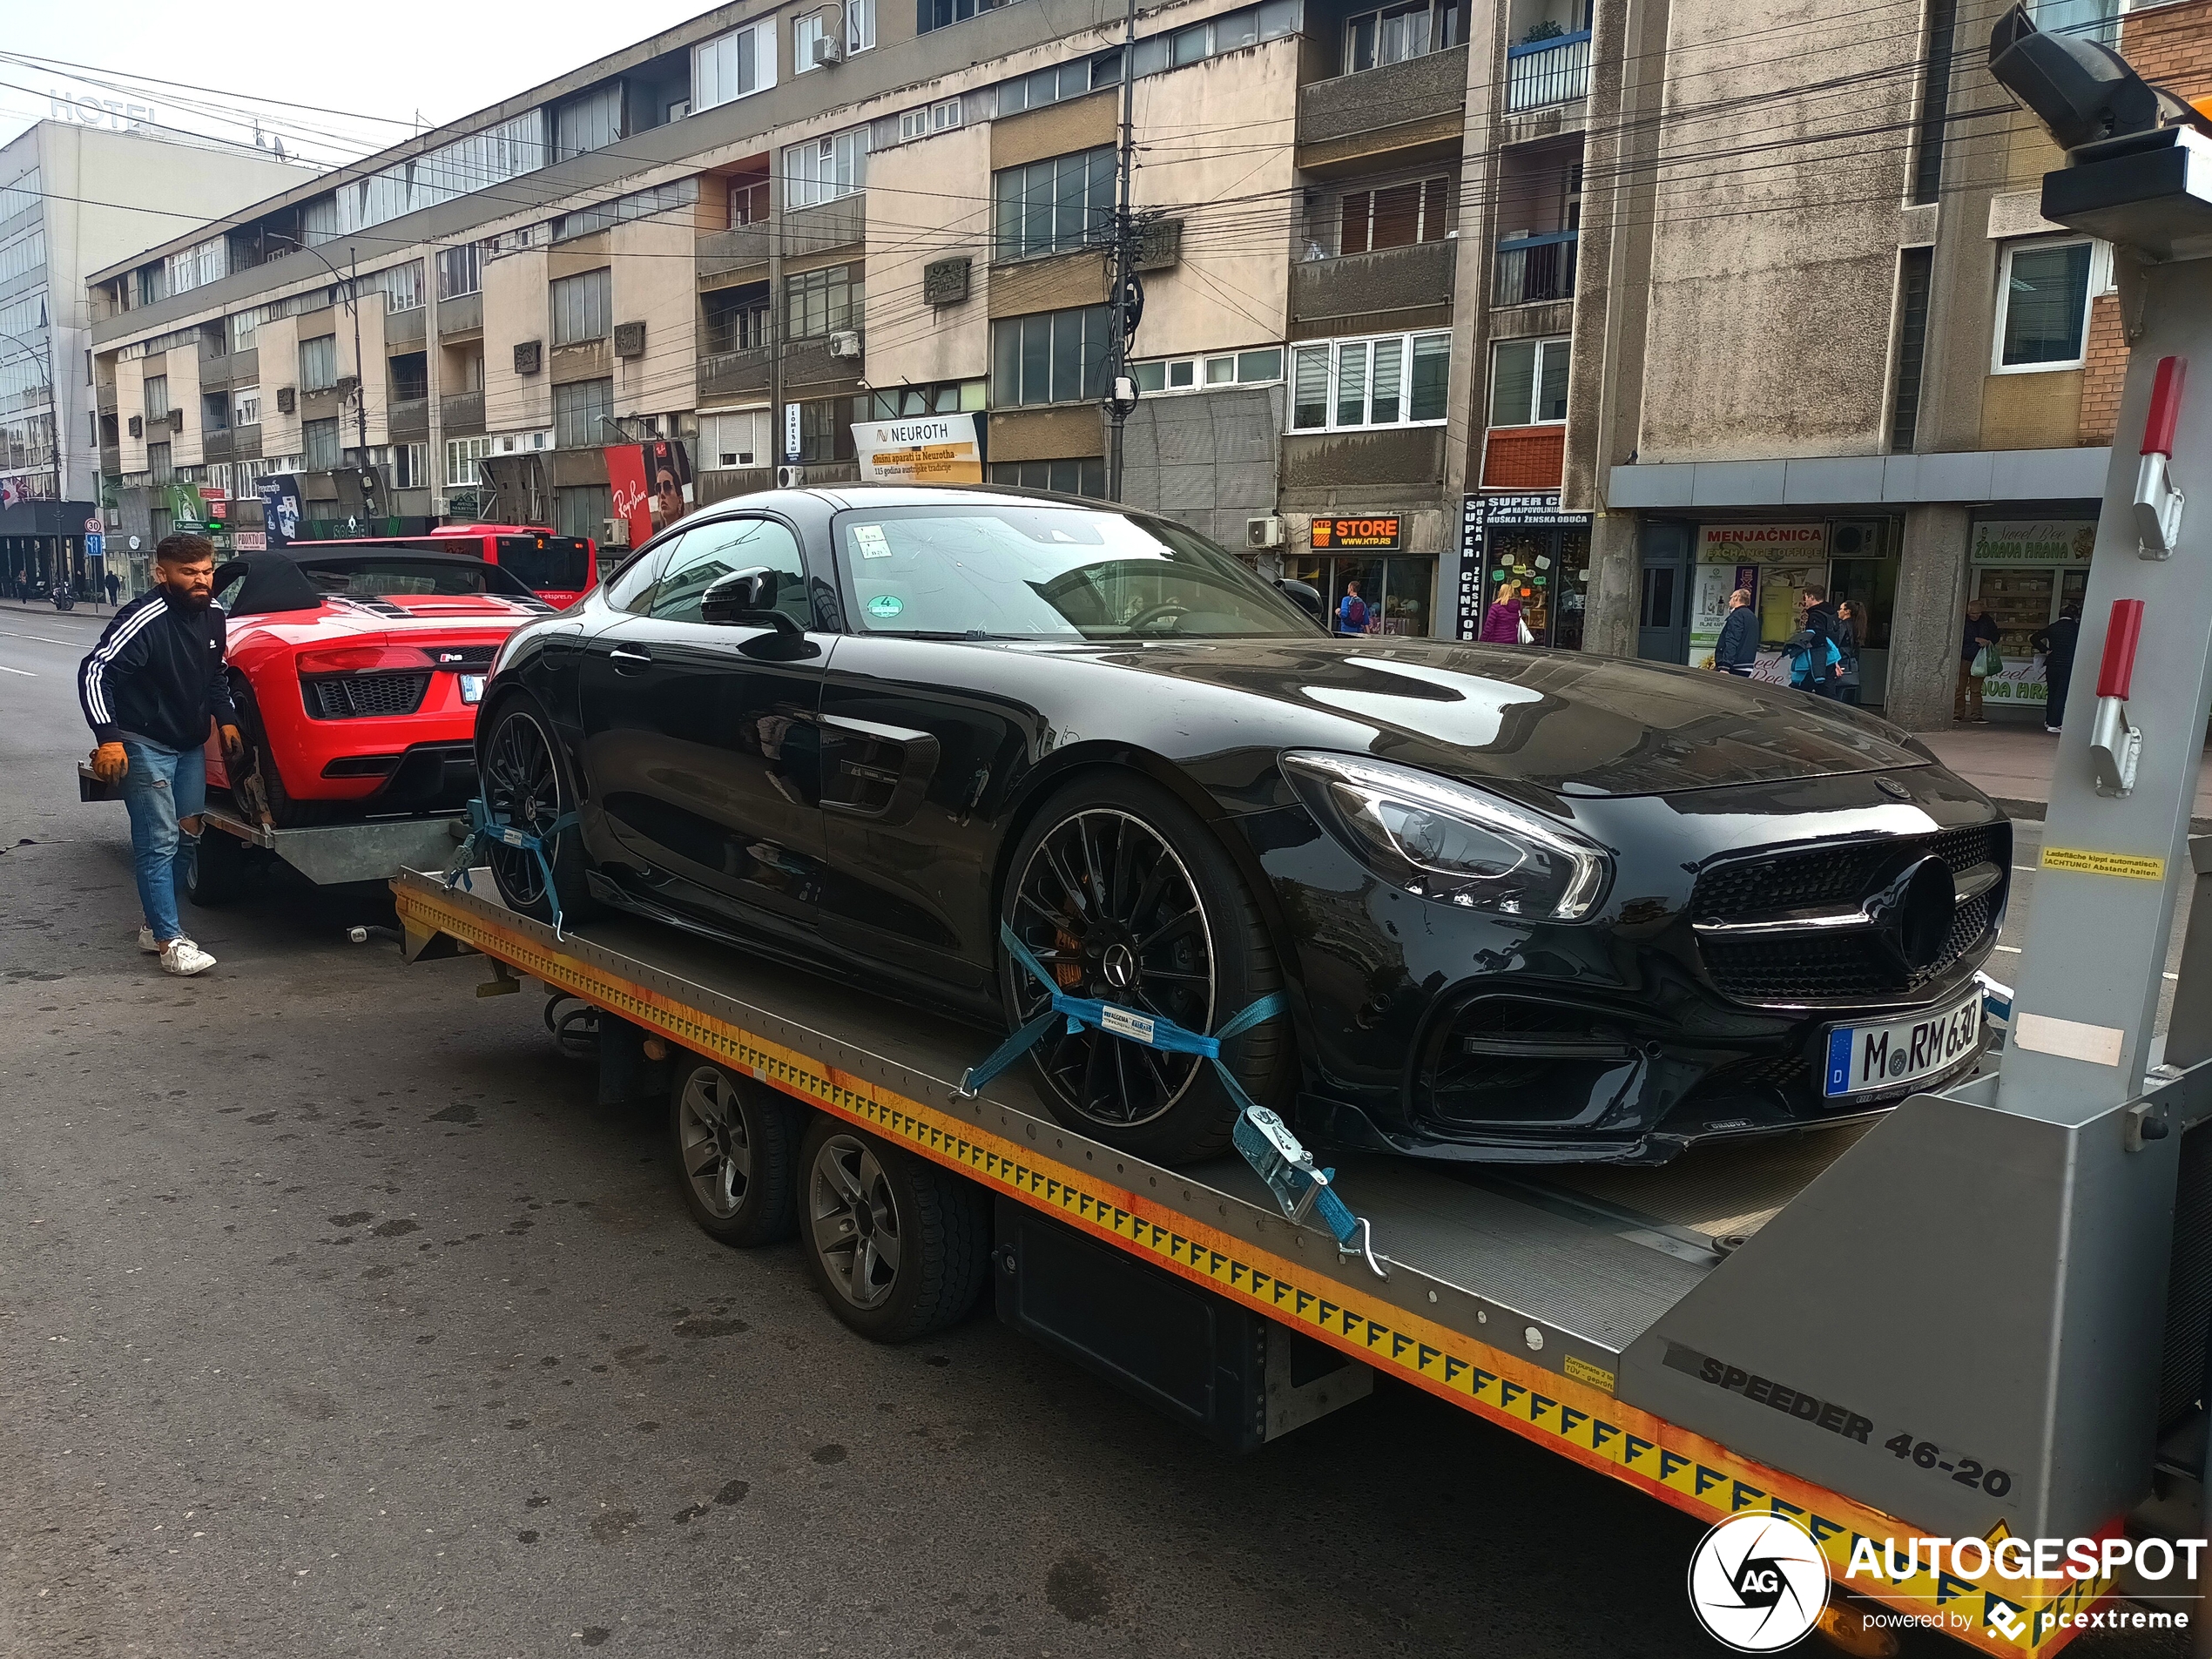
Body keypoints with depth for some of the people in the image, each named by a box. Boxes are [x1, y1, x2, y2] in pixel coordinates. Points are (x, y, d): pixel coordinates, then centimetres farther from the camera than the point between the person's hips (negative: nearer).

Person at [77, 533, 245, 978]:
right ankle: (171, 943, -9)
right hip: (145, 744, -8)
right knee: (158, 841, -9)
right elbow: (94, 671, -24)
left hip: (191, 742, 8)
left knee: (187, 834, 13)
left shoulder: (212, 614, 3)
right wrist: (108, 737, -31)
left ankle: (155, 924, 26)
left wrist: (226, 719, 11)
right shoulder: (144, 620, -20)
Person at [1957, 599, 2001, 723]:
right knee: (1960, 689, -1)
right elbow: (1960, 637, -14)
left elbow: (1996, 635, 18)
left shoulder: (1987, 620, 7)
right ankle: (1957, 714, 5)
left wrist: (1989, 642, -2)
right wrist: (1976, 639, -20)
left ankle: (1976, 716, 4)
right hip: (1963, 659, -3)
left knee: (1976, 689, 4)